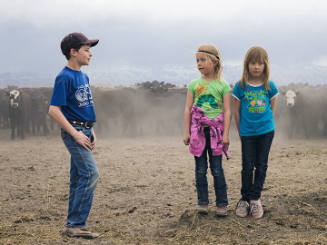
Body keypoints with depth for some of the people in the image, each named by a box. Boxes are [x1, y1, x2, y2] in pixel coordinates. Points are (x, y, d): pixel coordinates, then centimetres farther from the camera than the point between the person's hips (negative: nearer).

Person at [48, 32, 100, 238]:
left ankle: (73, 226, 14)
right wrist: (75, 134, -19)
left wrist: (91, 132, 17)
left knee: (79, 179, 9)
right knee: (90, 173, -15)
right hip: (74, 131, -9)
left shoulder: (84, 76, 15)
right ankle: (76, 224, -10)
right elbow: (54, 110, -18)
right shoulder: (65, 77, -12)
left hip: (84, 131, 9)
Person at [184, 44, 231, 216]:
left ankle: (222, 203, 10)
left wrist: (226, 133, -6)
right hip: (198, 129, 2)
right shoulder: (194, 85, 6)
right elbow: (188, 109, 6)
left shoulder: (223, 86, 1)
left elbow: (227, 111, -1)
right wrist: (187, 132, 1)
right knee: (200, 168, 6)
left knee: (217, 168, 1)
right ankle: (202, 202, 14)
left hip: (215, 129, -2)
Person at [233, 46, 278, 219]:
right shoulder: (240, 86, -5)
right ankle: (245, 199, 15)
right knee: (247, 166, 3)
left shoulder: (269, 86, -2)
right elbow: (236, 111, 1)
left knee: (261, 165, 6)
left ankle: (255, 198, 16)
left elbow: (272, 109, 10)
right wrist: (240, 133, 4)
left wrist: (266, 124, 9)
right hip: (247, 133, -1)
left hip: (266, 131, 1)